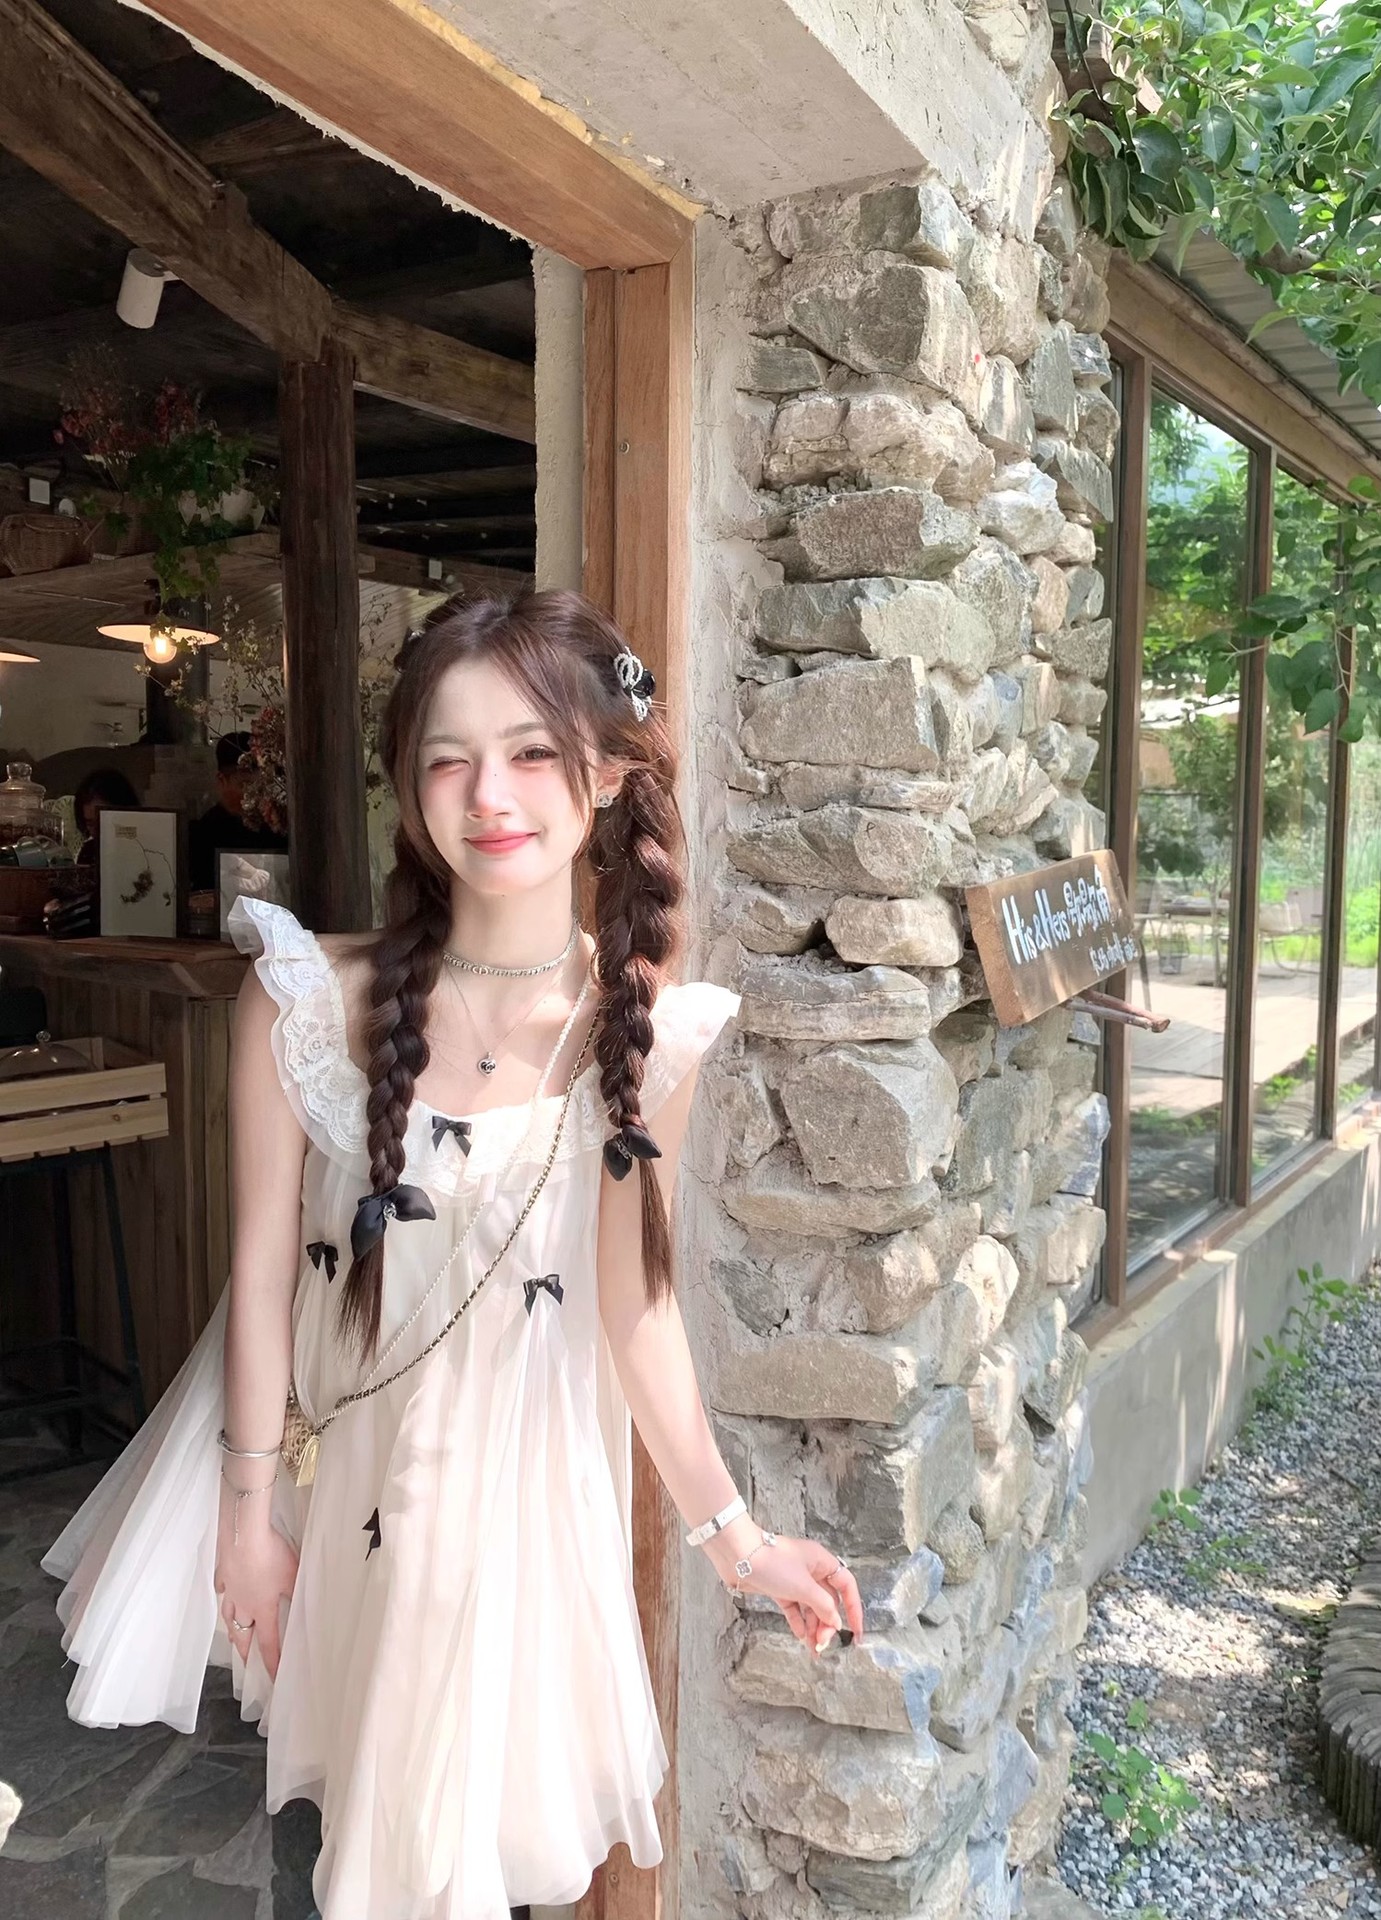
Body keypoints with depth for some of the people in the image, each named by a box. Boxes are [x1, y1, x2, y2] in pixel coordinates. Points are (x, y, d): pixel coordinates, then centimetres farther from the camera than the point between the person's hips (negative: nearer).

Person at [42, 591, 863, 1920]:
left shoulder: (648, 1031, -14)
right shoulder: (310, 999, -19)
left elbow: (632, 1300, -5)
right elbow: (263, 1270, -8)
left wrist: (730, 1533, -1)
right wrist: (252, 1509, -1)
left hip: (523, 1461, 1)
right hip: (338, 1444, 0)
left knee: (497, 1798, 18)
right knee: (379, 1804, 20)